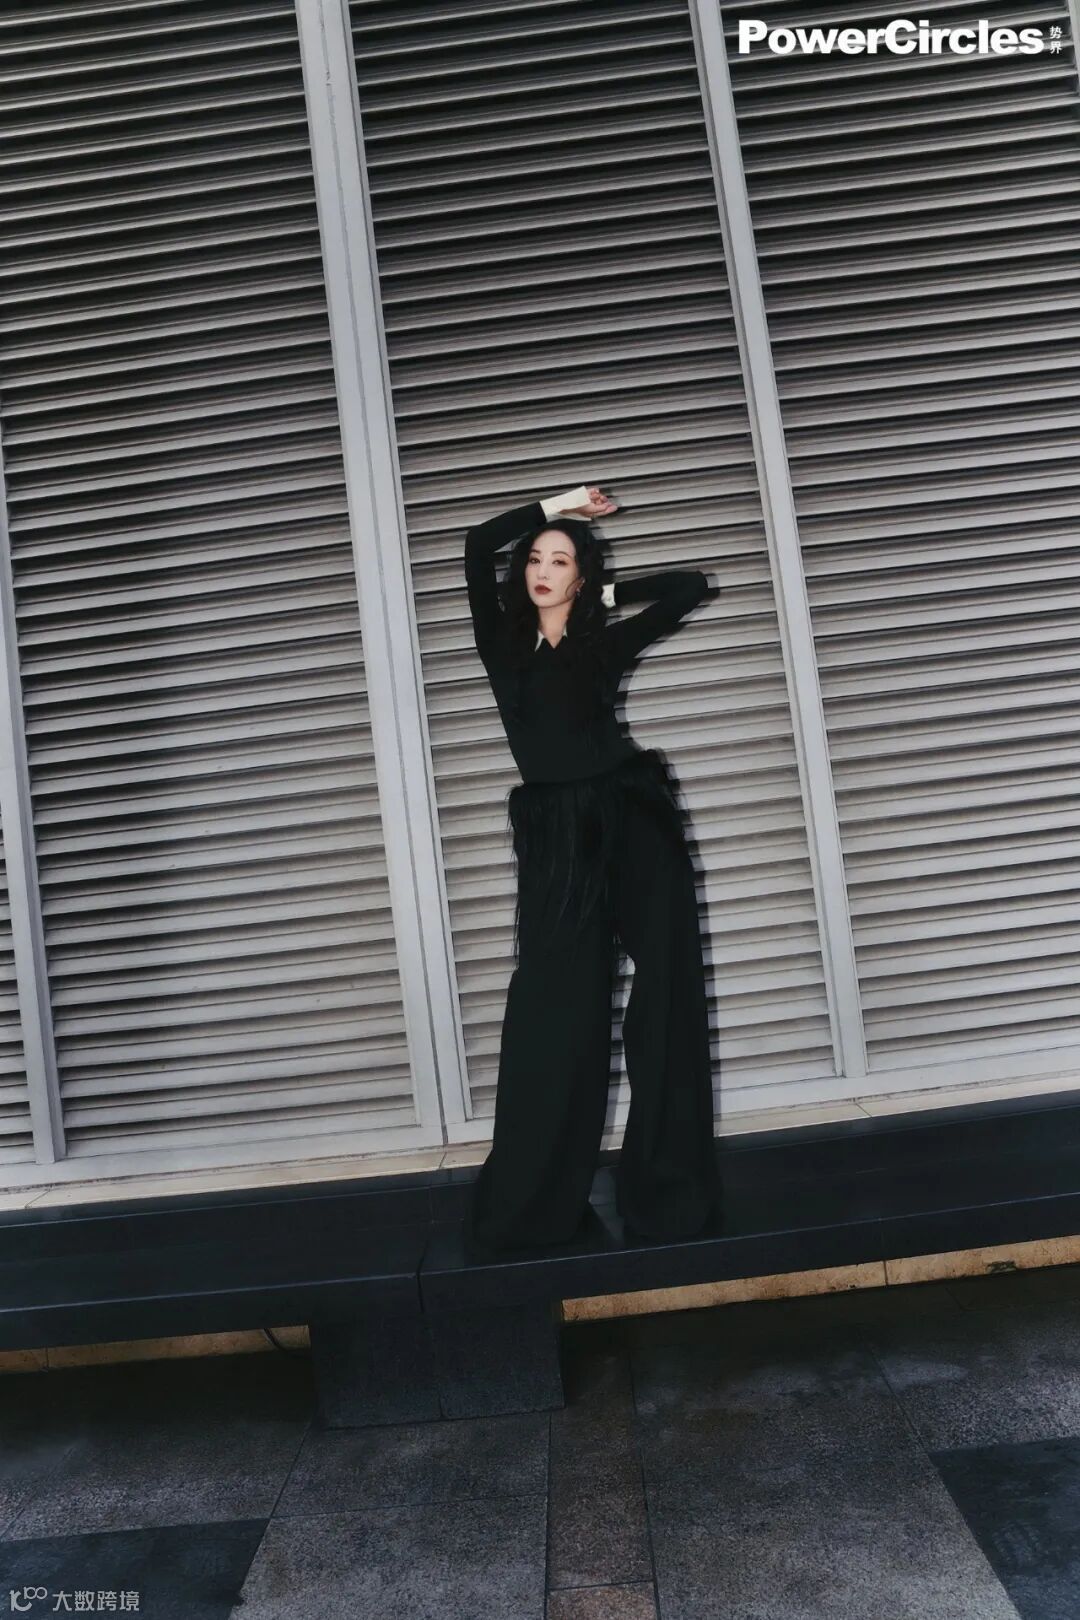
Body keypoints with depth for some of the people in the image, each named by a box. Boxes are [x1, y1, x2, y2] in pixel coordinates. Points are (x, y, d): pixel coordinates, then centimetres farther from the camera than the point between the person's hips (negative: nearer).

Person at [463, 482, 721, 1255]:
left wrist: (609, 591, 15)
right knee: (553, 1011, 1)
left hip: (632, 823, 0)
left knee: (666, 999, 1)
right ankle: (528, 1200, 10)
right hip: (555, 837, 0)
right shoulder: (503, 642, 10)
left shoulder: (606, 644, 7)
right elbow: (479, 543, 2)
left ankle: (666, 1184, 13)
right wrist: (562, 502, 12)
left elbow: (692, 585, 14)